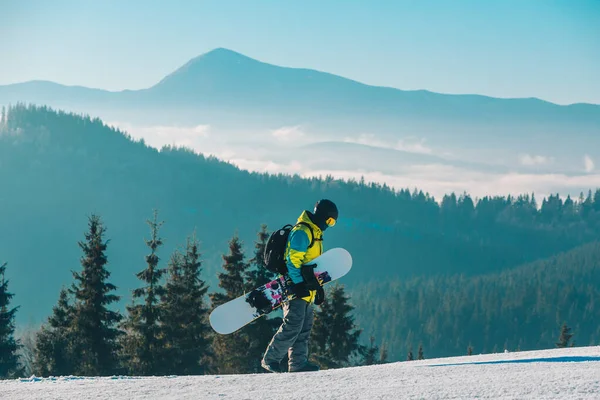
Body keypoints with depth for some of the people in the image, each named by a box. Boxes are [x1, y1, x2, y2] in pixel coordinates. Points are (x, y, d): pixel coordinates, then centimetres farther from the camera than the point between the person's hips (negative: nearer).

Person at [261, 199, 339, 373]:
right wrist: (299, 285, -22)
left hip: (306, 291, 10)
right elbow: (292, 261, -18)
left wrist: (317, 287, 24)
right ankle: (270, 359, -7)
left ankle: (298, 362, 9)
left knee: (305, 327, 7)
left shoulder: (314, 233, 20)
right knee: (293, 326, -13)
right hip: (294, 289, -10)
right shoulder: (301, 232, -13)